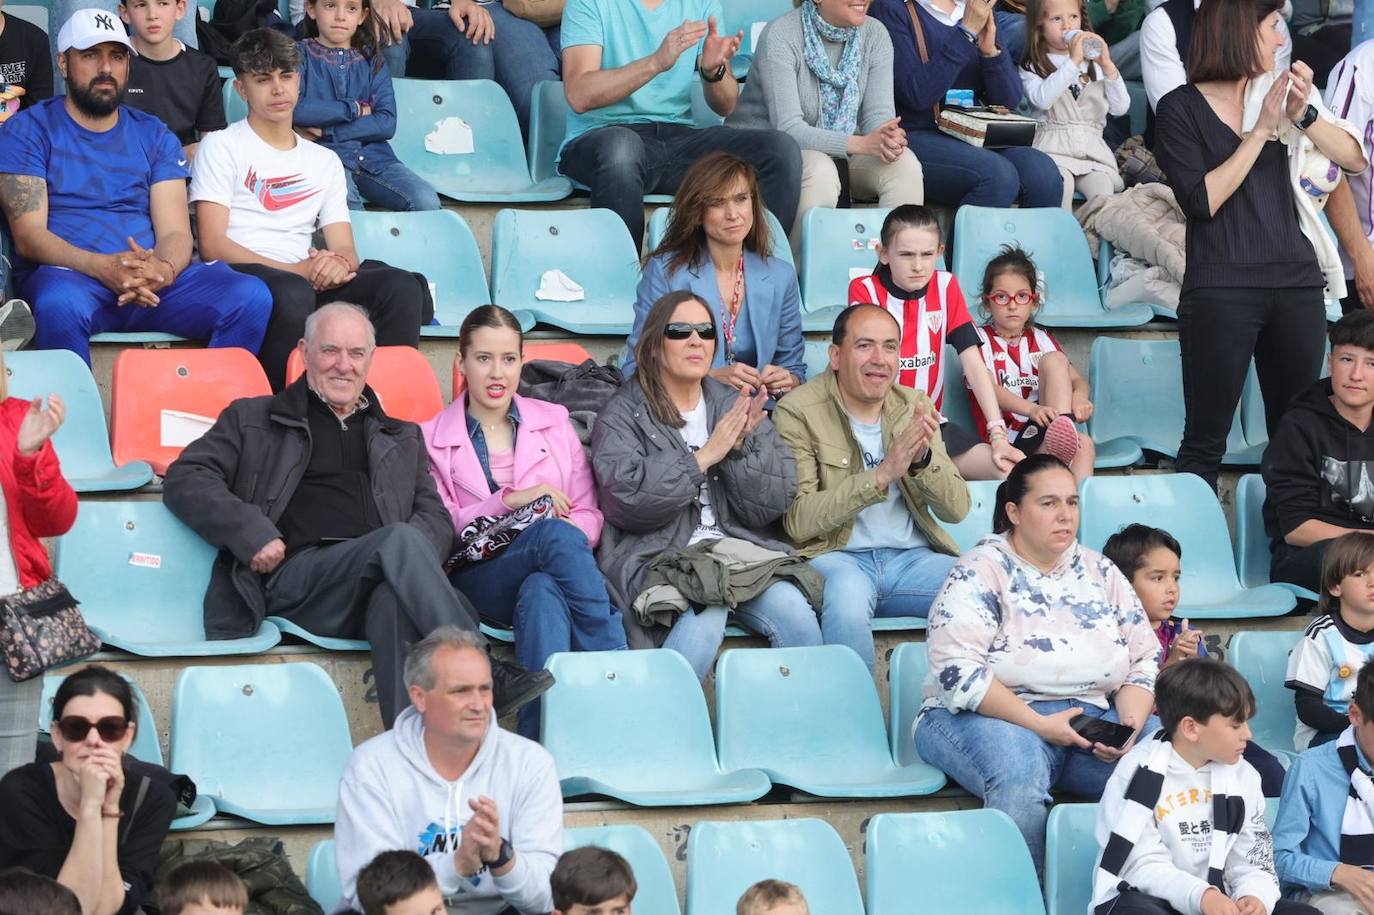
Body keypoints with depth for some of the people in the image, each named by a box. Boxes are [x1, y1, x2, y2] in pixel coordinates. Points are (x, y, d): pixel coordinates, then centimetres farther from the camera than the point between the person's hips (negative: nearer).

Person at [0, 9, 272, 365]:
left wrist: (164, 269, -19)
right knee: (60, 306, -41)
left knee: (252, 297, -23)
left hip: (152, 281, 4)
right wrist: (103, 267, -24)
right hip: (67, 275, -3)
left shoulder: (154, 136, 18)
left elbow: (175, 231, 8)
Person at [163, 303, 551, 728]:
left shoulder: (402, 438, 32)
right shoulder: (253, 419, 21)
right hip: (295, 577, -2)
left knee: (394, 600, -39)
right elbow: (184, 479, 10)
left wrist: (415, 556, -4)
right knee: (399, 539, -33)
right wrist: (251, 533, -7)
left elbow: (437, 518, 22)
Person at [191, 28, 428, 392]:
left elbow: (344, 249, 16)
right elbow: (212, 244, -3)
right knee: (293, 293, -40)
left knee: (401, 286, -23)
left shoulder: (325, 161, 25)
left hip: (309, 282, 5)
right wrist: (297, 270, -14)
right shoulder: (221, 147, 9)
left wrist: (341, 263, -12)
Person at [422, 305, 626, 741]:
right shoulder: (432, 438, 13)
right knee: (555, 535, -36)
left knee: (542, 593, -39)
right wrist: (509, 500, -10)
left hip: (550, 574, 2)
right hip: (479, 579, -2)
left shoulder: (554, 421, 20)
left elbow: (589, 516, 14)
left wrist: (571, 532, -11)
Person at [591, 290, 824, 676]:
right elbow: (624, 497, -13)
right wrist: (705, 456, -10)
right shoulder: (622, 414, 6)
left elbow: (771, 506, 9)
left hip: (739, 548, 4)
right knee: (704, 619, -34)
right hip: (659, 554, -4)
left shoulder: (735, 406, 18)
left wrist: (742, 446, -8)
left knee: (796, 613, -25)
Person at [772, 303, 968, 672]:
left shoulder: (914, 406, 11)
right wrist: (882, 474, -23)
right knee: (847, 603, -38)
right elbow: (798, 521, -15)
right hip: (837, 555, -4)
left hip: (913, 556, 5)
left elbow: (956, 509, 6)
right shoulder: (797, 412, -4)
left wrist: (923, 460, -15)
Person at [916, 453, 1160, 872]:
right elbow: (957, 669, -15)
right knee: (1020, 771, -40)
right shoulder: (980, 573, -3)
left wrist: (1131, 724, -7)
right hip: (997, 716, -5)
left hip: (1093, 719, 5)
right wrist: (1040, 725, -19)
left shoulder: (1101, 573, 14)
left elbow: (1145, 661, 14)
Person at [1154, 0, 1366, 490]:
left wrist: (1304, 115, -9)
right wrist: (1262, 128, -12)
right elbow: (1202, 200, -11)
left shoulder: (1277, 91, 12)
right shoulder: (1181, 108, -1)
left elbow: (1354, 158, 8)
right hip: (1222, 289, -5)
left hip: (1297, 284, 5)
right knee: (1205, 441, -4)